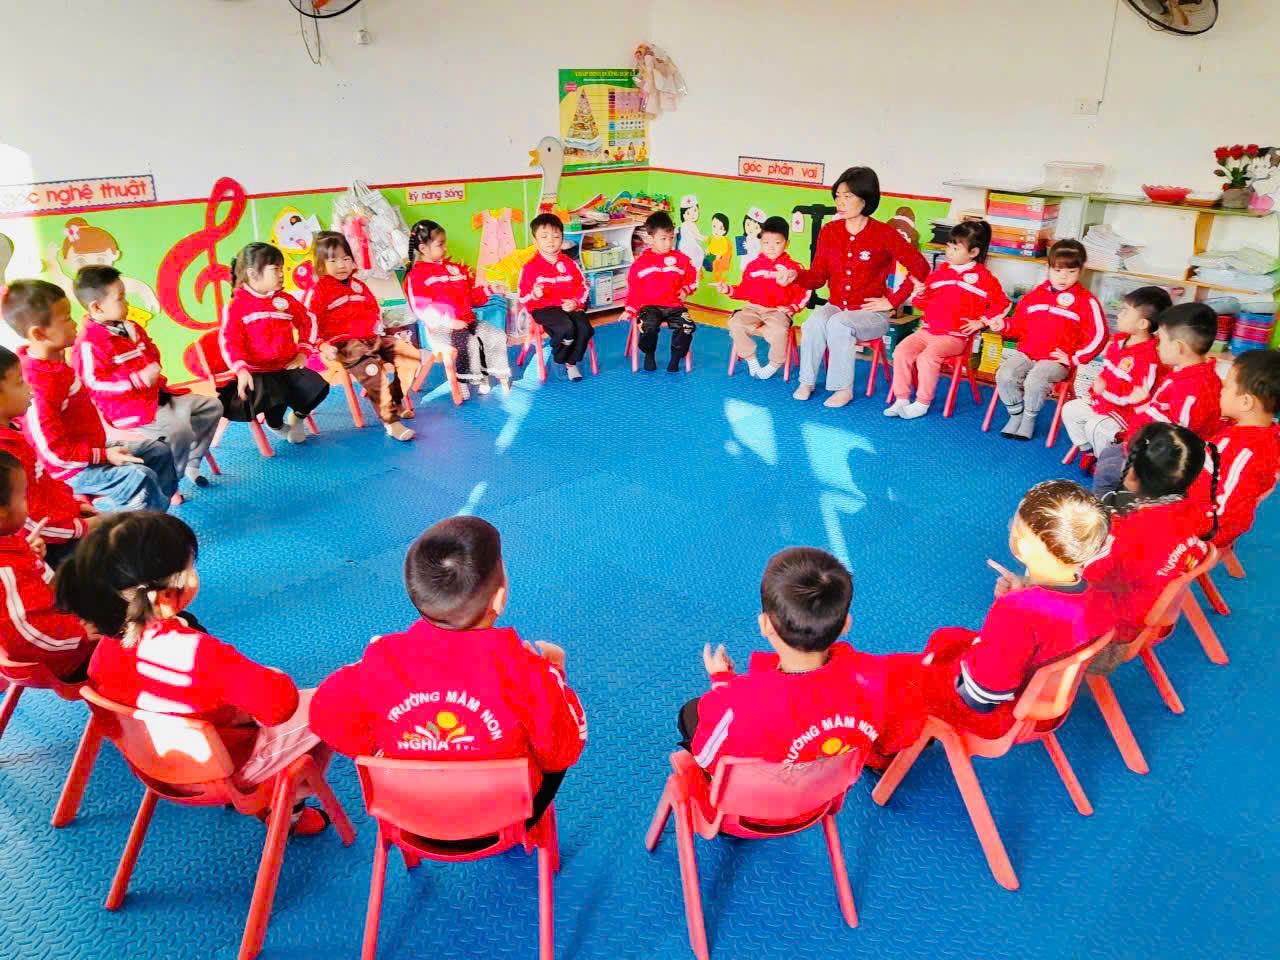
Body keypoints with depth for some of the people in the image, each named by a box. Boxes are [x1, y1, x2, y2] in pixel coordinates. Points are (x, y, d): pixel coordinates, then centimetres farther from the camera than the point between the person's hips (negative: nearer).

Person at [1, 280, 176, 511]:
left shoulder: (54, 359, 0)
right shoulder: (38, 388, -28)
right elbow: (55, 452, -26)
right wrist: (104, 455, -21)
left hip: (91, 448, 10)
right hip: (73, 468, -10)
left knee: (159, 451, 12)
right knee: (140, 477, -27)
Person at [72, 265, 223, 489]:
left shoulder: (131, 328, 11)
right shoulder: (89, 343, -17)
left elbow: (152, 355, 26)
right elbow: (94, 384, -22)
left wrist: (154, 372, 2)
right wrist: (137, 380, -29)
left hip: (154, 394, 10)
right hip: (125, 407, -10)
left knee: (212, 405, 8)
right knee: (180, 428, -32)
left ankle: (190, 464, 14)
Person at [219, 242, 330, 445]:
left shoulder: (285, 300, 9)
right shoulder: (237, 306, -4)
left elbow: (308, 321, 20)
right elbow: (229, 341, -9)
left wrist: (303, 352, 9)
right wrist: (241, 371, -22)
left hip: (288, 367, 4)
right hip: (257, 372, -4)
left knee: (318, 387, -16)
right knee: (275, 397, -30)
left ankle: (298, 417, 16)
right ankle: (276, 425, 8)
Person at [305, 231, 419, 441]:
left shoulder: (358, 286, 18)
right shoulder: (318, 291, -2)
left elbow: (374, 310, 31)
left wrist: (374, 329, 14)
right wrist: (323, 345, -19)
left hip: (370, 339, 8)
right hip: (341, 345, -8)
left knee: (411, 354, -4)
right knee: (371, 368, -37)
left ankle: (395, 401, 2)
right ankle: (391, 421, -38)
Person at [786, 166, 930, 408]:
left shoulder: (884, 234, -9)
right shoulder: (829, 231, 3)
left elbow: (920, 268, -6)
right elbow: (818, 276, 4)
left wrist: (892, 301, -9)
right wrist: (796, 275, -16)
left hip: (871, 313, -3)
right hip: (835, 306, 3)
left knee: (838, 325, -32)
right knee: (813, 323, -28)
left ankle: (844, 388, -18)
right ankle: (807, 381, -11)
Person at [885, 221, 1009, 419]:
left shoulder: (983, 277, 0)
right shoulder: (940, 272, 14)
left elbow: (1002, 303, 2)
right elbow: (926, 303, 21)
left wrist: (981, 322, -6)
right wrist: (919, 294, -1)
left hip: (955, 336, -6)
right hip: (928, 330, 6)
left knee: (927, 357, -29)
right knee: (901, 351, -15)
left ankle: (922, 403, -16)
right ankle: (901, 399, -8)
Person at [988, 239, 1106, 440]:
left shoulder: (1086, 301, -2)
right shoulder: (1035, 295, 14)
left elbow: (1097, 336, -5)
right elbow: (1019, 324, 22)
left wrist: (1074, 359, -11)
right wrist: (1003, 325, 0)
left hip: (1057, 360, -4)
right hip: (1026, 353, 5)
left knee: (1035, 381, -31)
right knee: (1004, 375, -22)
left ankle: (1029, 418, -3)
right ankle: (1016, 414, 1)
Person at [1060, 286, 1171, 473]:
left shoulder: (1148, 357, -28)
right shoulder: (1118, 340, 0)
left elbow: (1139, 395, -28)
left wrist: (1106, 388, -25)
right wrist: (1098, 385, 3)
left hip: (1125, 411, -10)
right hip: (1104, 401, 10)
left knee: (1095, 427, -27)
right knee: (1069, 410, 9)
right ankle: (1087, 451, 21)